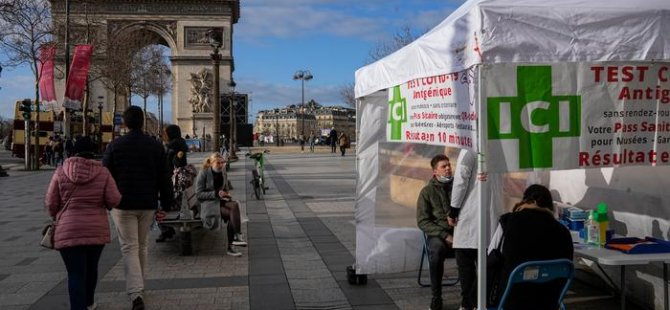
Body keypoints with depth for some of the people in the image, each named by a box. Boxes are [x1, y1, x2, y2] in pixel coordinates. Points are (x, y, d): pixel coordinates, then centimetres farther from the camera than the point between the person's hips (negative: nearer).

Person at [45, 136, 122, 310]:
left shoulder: (61, 171, -3)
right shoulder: (102, 172, -2)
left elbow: (50, 203, -2)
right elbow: (114, 200, -8)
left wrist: (57, 217, 18)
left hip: (69, 230, -2)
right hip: (97, 229, 2)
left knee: (76, 273, -1)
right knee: (91, 267, 22)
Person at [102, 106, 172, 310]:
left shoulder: (115, 146, -4)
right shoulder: (155, 146, 1)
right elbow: (163, 179, 2)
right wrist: (166, 204, 8)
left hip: (123, 205, -2)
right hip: (148, 204, 3)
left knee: (129, 248, -2)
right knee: (142, 246, 18)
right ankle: (139, 286, 31)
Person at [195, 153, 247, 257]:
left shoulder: (223, 173, 9)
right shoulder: (203, 173, -8)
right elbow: (198, 194, -10)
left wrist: (227, 193, -1)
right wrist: (216, 194, -20)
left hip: (221, 201, 5)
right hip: (208, 203, -5)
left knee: (235, 205, -29)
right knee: (232, 214, -31)